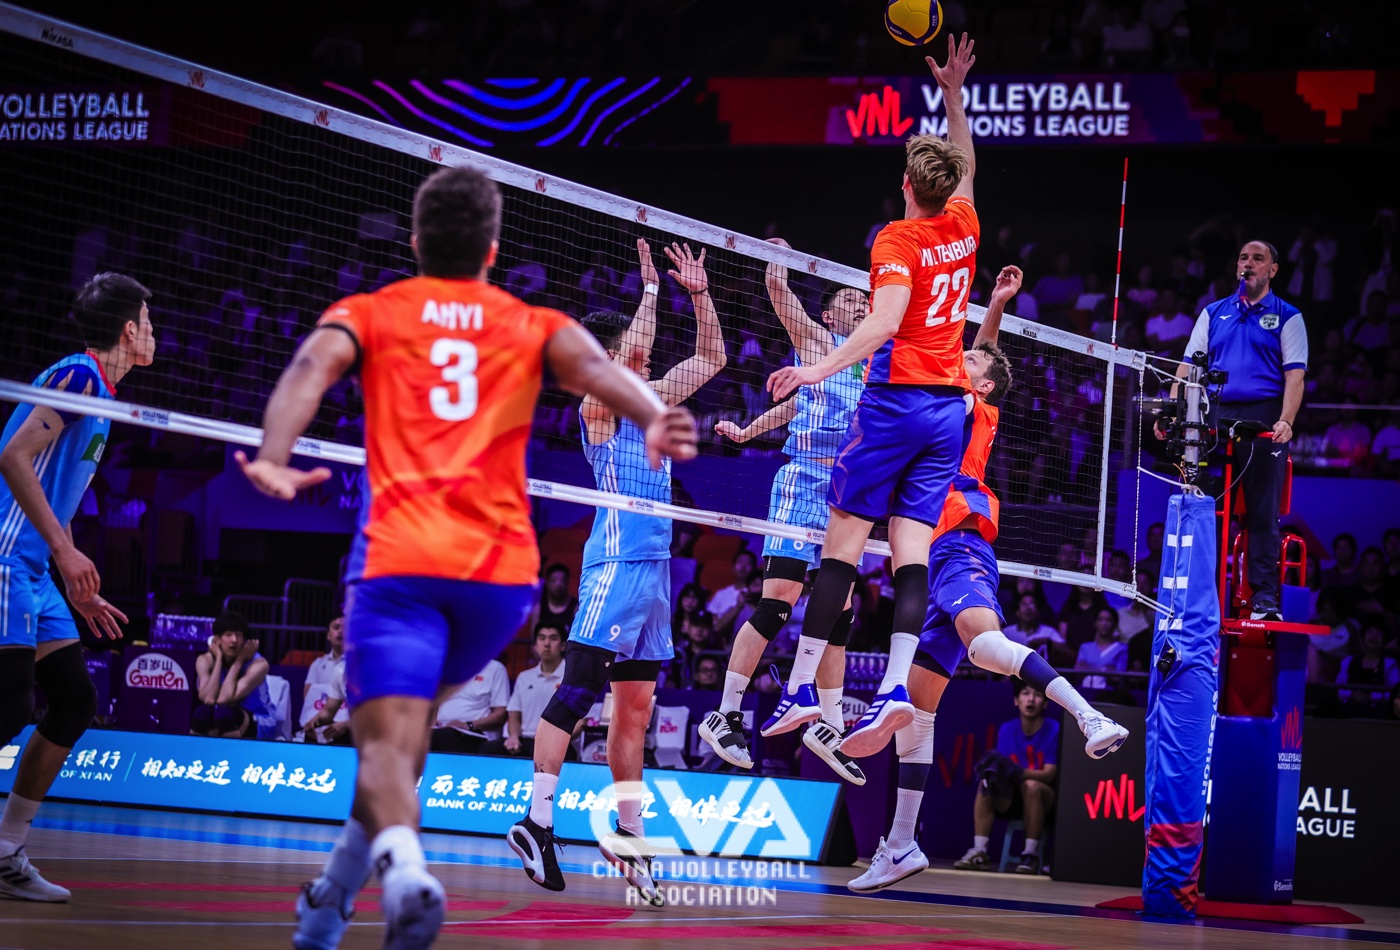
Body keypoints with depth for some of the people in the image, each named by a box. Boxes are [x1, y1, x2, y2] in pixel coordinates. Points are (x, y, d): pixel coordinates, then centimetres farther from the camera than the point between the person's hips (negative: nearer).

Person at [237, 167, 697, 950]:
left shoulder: (370, 314, 16)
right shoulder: (534, 326, 19)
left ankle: (402, 865, -44)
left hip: (401, 558, -3)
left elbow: (313, 366, -5)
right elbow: (593, 365, -3)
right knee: (408, 716, 26)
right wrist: (653, 421, -23)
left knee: (388, 738, -13)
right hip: (504, 567, 3)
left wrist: (275, 459, -22)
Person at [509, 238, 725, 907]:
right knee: (578, 692, -14)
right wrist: (652, 290, -9)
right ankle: (536, 820, -17)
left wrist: (699, 295, 16)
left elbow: (710, 358, 27)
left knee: (635, 707, 9)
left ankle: (629, 834, 11)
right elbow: (632, 351, -20)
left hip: (655, 564, 8)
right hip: (618, 559, -8)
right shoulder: (598, 401, -4)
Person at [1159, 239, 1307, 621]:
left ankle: (1264, 596, -4)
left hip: (1263, 418, -3)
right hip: (1216, 415, 3)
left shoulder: (1287, 316, 8)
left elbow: (1295, 374, -1)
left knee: (1262, 512, -5)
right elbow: (1189, 365, 14)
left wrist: (1285, 421, -17)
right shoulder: (1214, 313, 18)